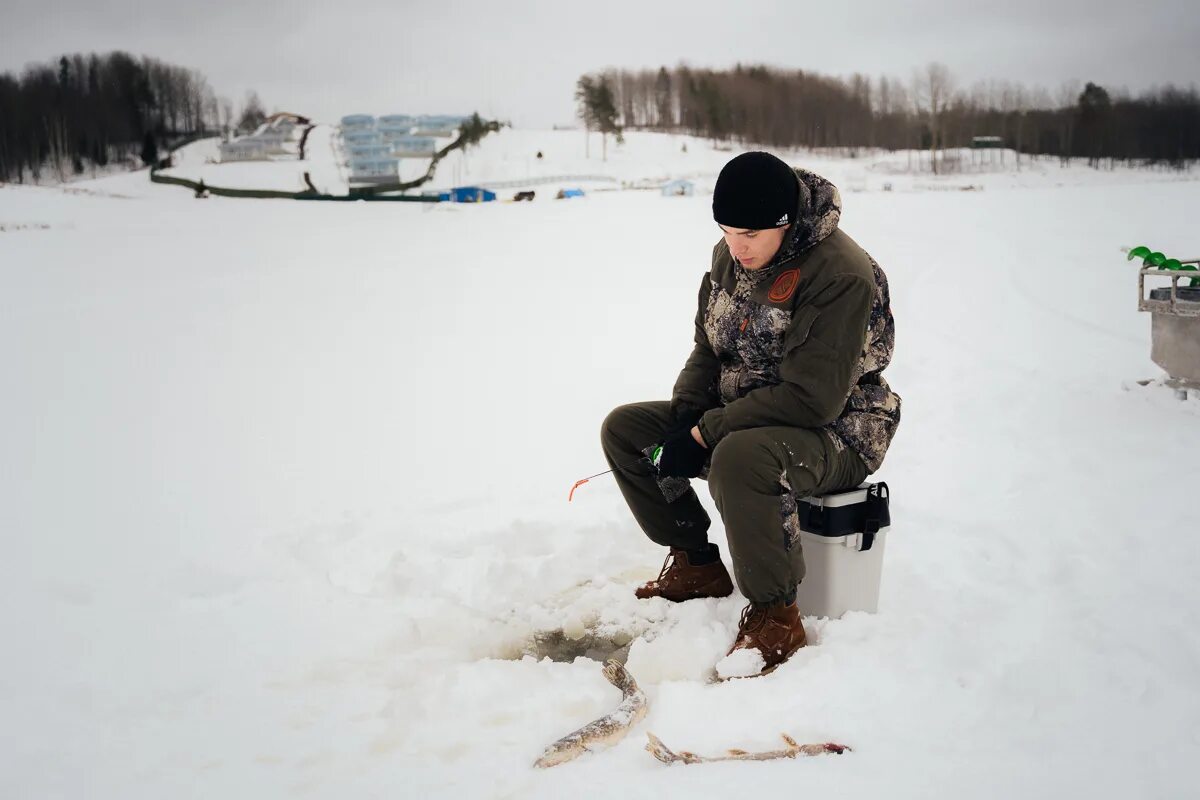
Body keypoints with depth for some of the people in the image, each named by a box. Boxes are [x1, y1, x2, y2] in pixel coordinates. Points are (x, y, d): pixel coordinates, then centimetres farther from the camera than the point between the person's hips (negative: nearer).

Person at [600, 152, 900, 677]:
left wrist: (706, 433, -25)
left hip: (834, 432, -8)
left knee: (739, 458, -40)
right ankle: (697, 566, 10)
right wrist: (685, 417, -7)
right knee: (623, 428, 0)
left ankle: (775, 616, -21)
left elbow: (811, 398, -28)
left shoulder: (841, 274, -24)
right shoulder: (730, 257, 1)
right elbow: (709, 348, 12)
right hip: (741, 418, 9)